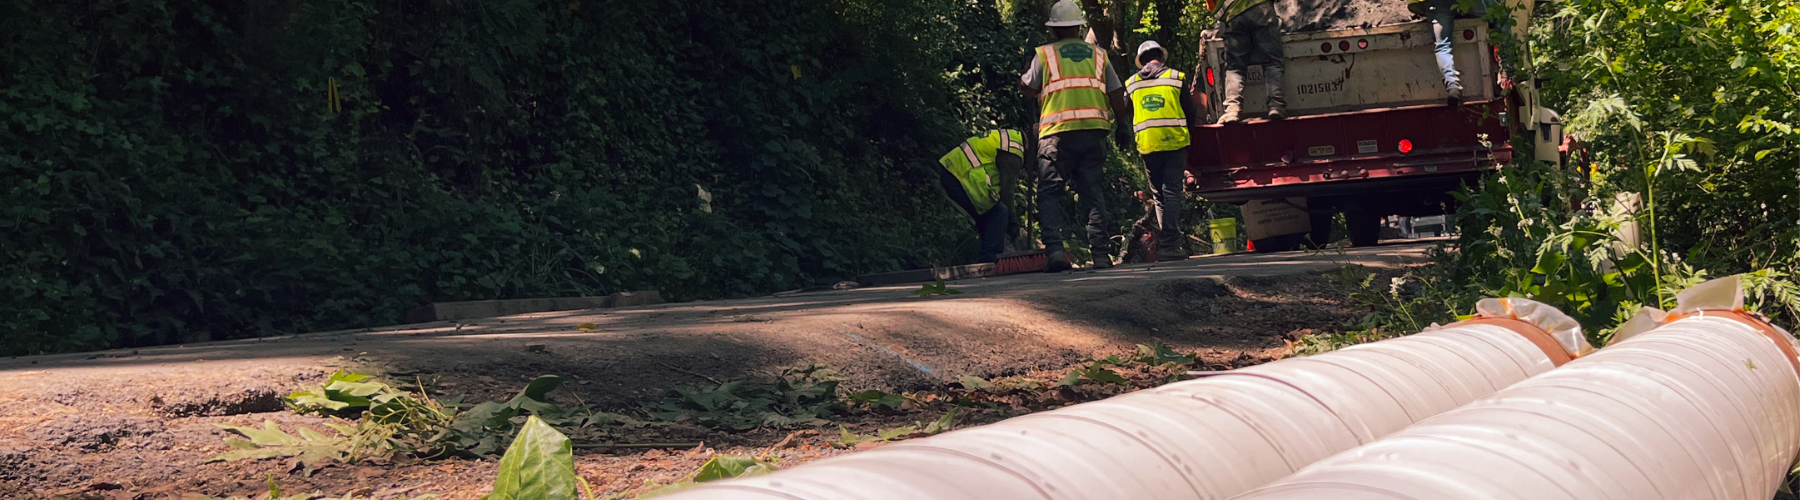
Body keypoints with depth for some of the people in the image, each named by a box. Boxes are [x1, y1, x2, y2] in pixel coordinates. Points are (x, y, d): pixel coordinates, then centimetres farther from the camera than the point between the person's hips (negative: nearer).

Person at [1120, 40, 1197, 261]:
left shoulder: (1131, 84, 10)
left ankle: (1166, 242, 10)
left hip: (1147, 145, 2)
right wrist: (1189, 140, 18)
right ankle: (1169, 244, -12)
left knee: (1159, 196, 11)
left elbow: (1127, 118, 14)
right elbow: (1190, 113, 6)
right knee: (1171, 193, -3)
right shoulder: (1176, 78, 3)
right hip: (1175, 142, -2)